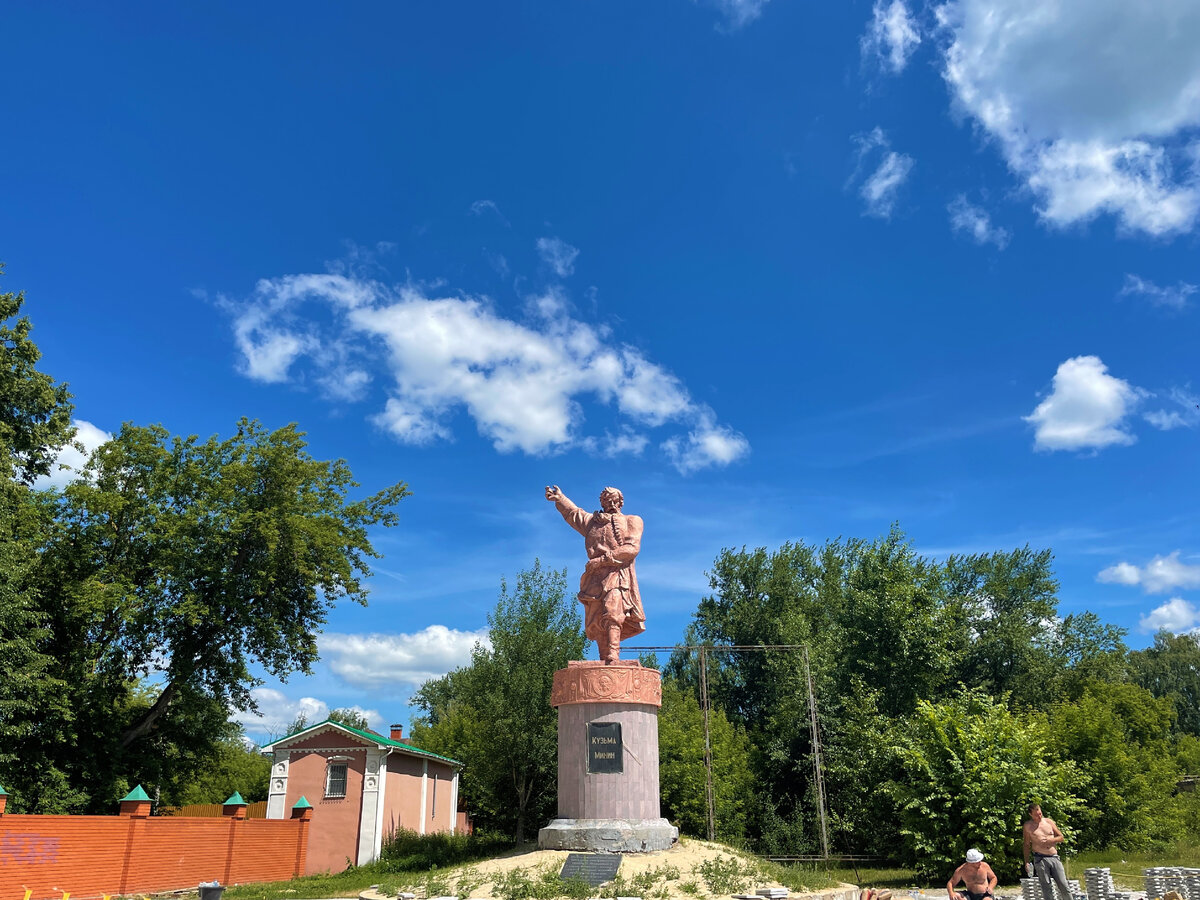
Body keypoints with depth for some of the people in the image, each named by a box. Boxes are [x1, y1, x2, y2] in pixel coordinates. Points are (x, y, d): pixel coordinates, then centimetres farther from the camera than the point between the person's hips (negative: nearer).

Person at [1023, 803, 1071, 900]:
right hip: (1040, 859, -2)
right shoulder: (1027, 826, 3)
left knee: (1064, 886, -1)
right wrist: (1026, 862, 3)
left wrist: (1050, 840, -7)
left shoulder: (1049, 822, 9)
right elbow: (1026, 845, 9)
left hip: (1054, 858, 2)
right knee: (1047, 888, -3)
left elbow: (1061, 837, 12)